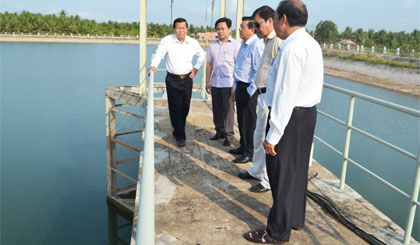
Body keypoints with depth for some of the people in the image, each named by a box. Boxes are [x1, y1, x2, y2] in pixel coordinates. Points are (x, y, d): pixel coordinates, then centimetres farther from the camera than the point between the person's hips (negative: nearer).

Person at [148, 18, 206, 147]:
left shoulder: (193, 43, 4)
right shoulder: (167, 40, -6)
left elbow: (202, 55, 20)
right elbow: (159, 54, -17)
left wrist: (196, 68, 8)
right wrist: (153, 66, -36)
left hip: (187, 79, 3)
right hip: (172, 79, -3)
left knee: (185, 107, 9)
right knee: (175, 107, -7)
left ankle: (178, 131, 29)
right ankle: (180, 137, -3)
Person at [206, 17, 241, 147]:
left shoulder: (235, 45, -4)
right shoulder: (213, 45, 11)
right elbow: (209, 64, 15)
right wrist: (207, 81, 10)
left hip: (228, 83, -5)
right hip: (215, 82, 5)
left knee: (228, 109, -1)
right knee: (217, 108, 11)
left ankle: (228, 135, 10)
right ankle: (220, 131, 26)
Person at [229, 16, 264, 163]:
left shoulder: (256, 46, -18)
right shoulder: (244, 44, 13)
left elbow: (259, 71, -22)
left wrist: (250, 90, -19)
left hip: (248, 89, -9)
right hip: (240, 86, 10)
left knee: (249, 122, 0)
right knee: (241, 119, 18)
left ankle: (249, 153, 13)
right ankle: (243, 147, 34)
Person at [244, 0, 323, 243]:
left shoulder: (292, 48, -21)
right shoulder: (311, 43, 11)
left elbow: (285, 96, -24)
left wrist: (273, 135, -21)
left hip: (290, 116, -10)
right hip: (308, 113, 10)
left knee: (282, 174, 2)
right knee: (298, 169, 20)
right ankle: (296, 218, 37)